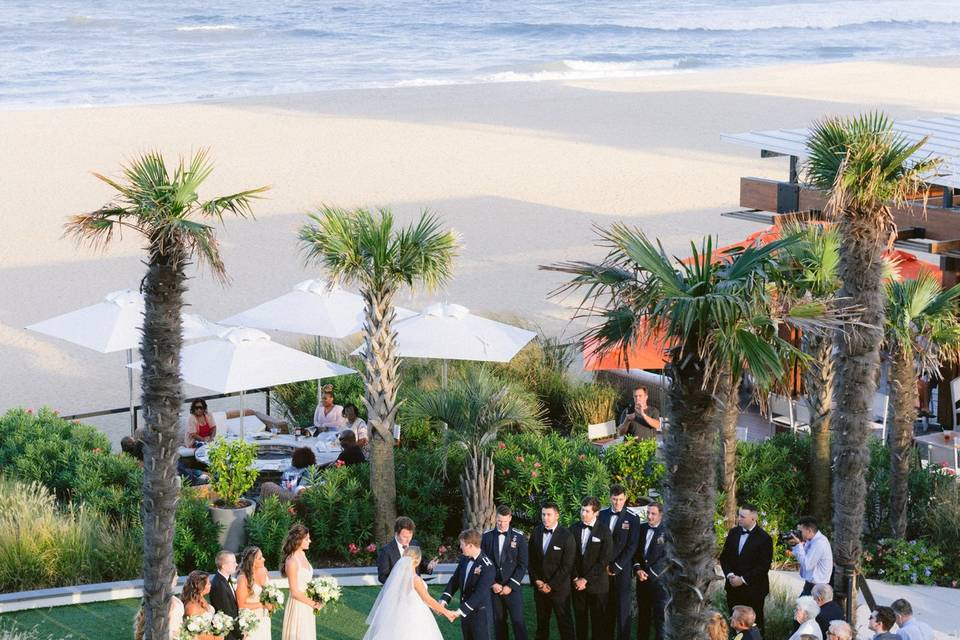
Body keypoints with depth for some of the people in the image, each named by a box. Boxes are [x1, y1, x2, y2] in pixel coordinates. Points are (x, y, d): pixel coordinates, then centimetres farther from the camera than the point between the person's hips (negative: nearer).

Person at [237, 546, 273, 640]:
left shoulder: (264, 570, -4)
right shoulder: (243, 579, -23)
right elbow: (241, 605, -18)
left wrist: (271, 605, -3)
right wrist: (262, 604, -19)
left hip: (265, 617, 6)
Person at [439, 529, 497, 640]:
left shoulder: (487, 567, -23)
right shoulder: (464, 558, 0)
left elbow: (480, 593, -27)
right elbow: (455, 580, 6)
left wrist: (461, 610, -29)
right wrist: (444, 600, -6)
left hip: (479, 613, -7)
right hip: (465, 610, 7)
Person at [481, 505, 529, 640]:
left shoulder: (519, 537, -2)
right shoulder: (487, 536, 3)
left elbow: (522, 564, -3)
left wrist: (511, 586, -9)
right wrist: (492, 584, -5)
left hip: (512, 587, -2)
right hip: (493, 587, 2)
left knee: (518, 621, -6)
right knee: (498, 622, 5)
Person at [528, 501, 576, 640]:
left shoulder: (567, 536, -12)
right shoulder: (536, 532, 3)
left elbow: (567, 566, -13)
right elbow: (531, 559, 9)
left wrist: (551, 585, -13)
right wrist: (536, 580, -3)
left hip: (559, 587, -4)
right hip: (539, 586, 4)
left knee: (564, 622, 1)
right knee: (541, 622, 13)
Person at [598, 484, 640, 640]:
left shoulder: (632, 519, -3)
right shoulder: (601, 514, 6)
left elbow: (631, 547, -6)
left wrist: (616, 567, -9)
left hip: (622, 569, -3)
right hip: (603, 568, 3)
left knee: (623, 608, -4)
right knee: (607, 607, 4)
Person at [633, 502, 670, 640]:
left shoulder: (667, 531, -7)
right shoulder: (641, 528, 9)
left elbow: (667, 557, -11)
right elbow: (635, 552, 12)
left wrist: (651, 573, -12)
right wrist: (638, 569, -4)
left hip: (659, 579, -5)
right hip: (642, 578, 5)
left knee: (659, 616, -4)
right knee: (643, 615, 9)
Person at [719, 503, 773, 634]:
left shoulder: (764, 538, -10)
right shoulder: (733, 533, 7)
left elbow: (764, 566, -13)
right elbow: (724, 556, 11)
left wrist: (743, 579, -15)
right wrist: (730, 574, -6)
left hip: (753, 589, -5)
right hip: (733, 587, 5)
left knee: (754, 624, 4)